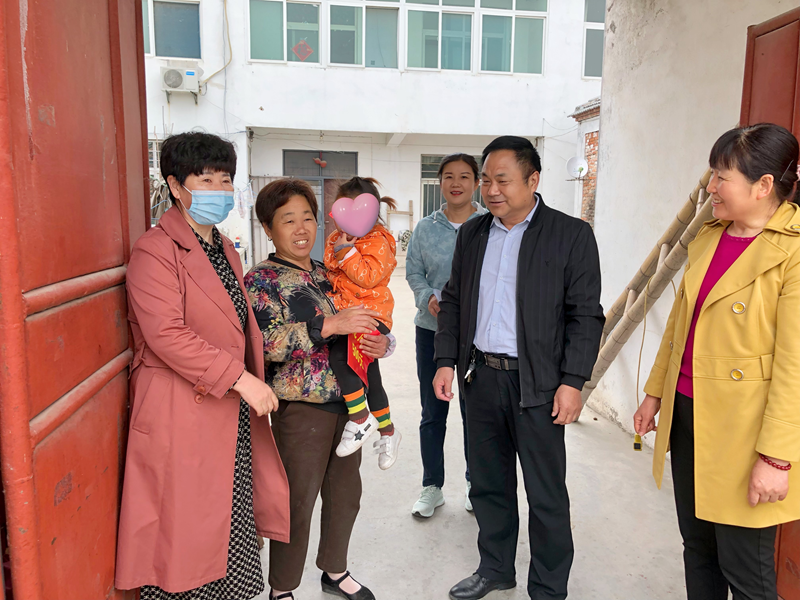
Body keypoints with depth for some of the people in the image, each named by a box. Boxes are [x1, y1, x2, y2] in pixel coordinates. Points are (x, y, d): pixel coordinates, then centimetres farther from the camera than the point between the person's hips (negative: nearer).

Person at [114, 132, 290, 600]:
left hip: (233, 417, 8)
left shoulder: (225, 249, 17)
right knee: (184, 540, 3)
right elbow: (166, 334, -21)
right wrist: (241, 378, -21)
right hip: (183, 417, -8)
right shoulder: (156, 250, -11)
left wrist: (252, 384, 20)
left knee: (233, 535, 15)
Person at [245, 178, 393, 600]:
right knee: (297, 504, 6)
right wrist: (327, 325, -27)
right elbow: (261, 343, -23)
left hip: (349, 403, 6)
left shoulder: (328, 274, 9)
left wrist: (380, 344, -6)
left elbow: (362, 325, 17)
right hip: (301, 409, -6)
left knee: (345, 494, 19)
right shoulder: (261, 280, -9)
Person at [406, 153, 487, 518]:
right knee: (432, 412, 11)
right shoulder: (425, 228, 5)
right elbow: (413, 272, 7)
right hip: (432, 328, 2)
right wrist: (429, 297, -12)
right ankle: (432, 487, 28)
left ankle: (477, 486, 30)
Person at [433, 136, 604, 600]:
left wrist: (573, 381, -13)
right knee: (489, 483, 18)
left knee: (546, 495, 8)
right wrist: (447, 360, 5)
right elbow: (454, 301, 12)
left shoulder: (571, 235, -7)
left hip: (537, 383, -4)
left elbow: (586, 315, -8)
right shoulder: (472, 234, 8)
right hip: (480, 375, 5)